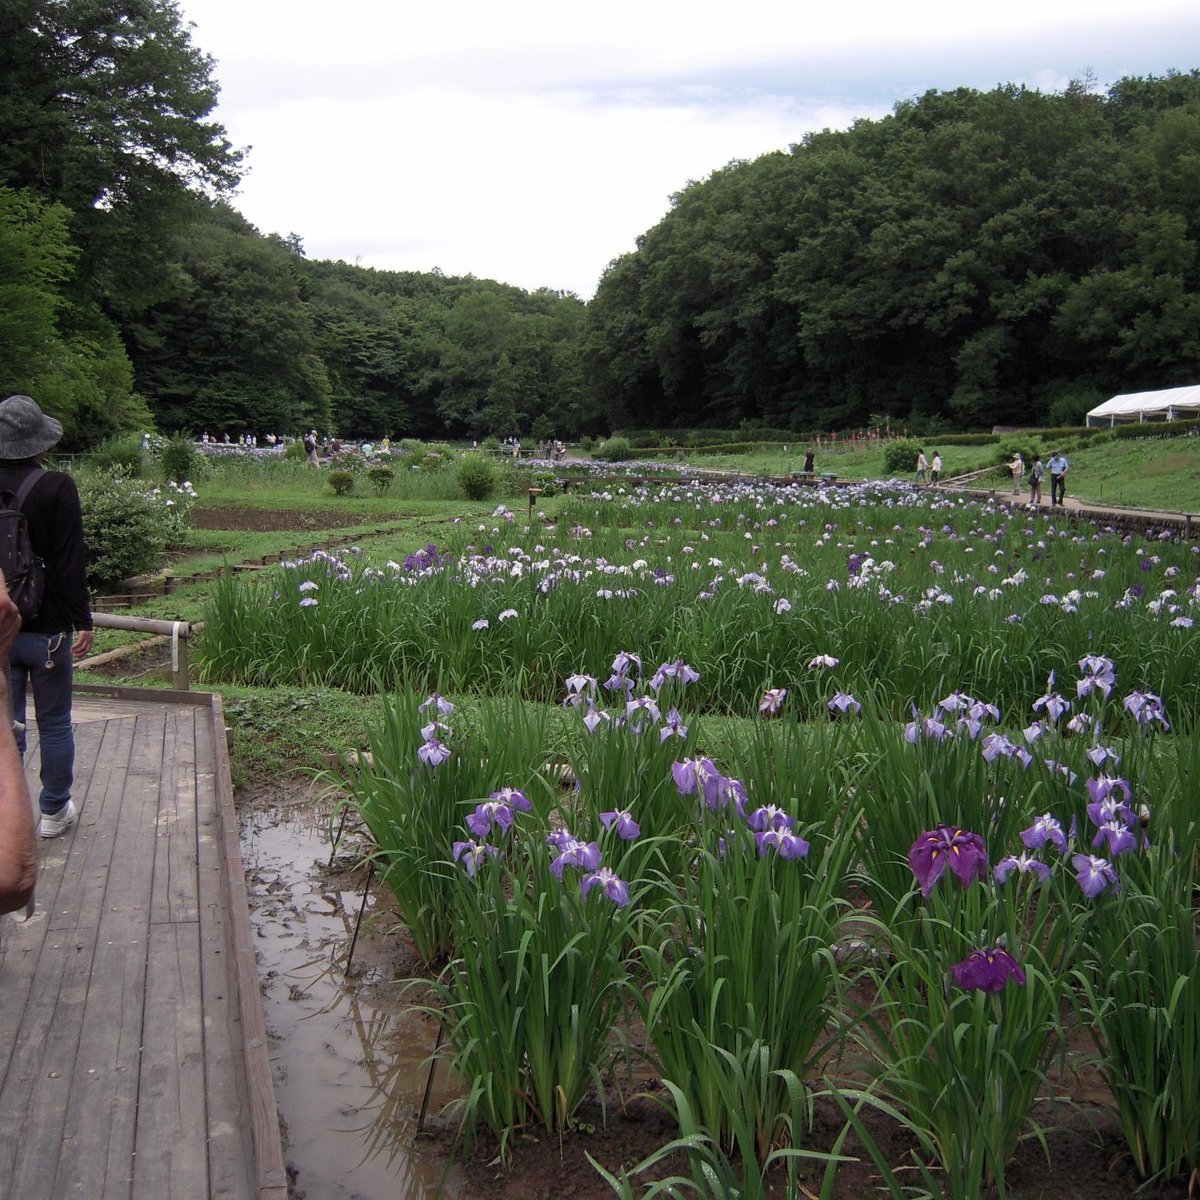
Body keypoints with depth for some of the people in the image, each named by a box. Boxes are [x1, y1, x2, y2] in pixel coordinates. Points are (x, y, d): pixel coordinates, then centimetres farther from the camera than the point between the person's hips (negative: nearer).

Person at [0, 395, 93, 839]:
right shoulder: (57, 487, -14)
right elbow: (70, 562, -14)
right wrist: (82, 621, -7)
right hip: (47, 627, -3)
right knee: (54, 724, 10)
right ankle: (54, 811, 21)